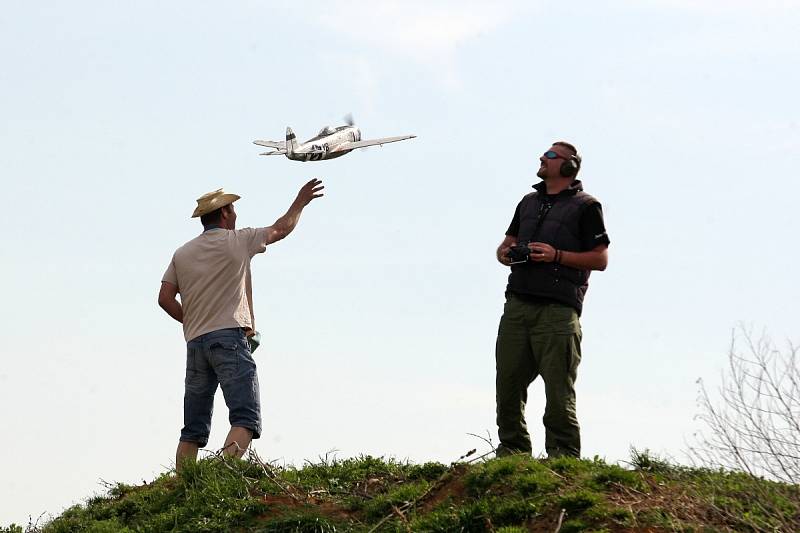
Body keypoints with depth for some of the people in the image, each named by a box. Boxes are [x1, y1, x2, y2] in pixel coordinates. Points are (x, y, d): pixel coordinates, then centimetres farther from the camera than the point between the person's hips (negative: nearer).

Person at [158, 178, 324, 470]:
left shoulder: (182, 254, 16)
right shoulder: (237, 240, 5)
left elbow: (165, 298, 8)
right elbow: (280, 229, 19)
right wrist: (300, 202, 34)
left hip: (195, 342, 5)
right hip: (230, 337, -5)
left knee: (193, 430, 7)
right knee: (246, 419, -14)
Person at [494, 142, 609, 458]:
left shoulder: (585, 206, 4)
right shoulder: (529, 203, 24)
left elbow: (601, 259, -1)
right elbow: (505, 246, 27)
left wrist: (556, 256, -12)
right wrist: (506, 253, 2)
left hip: (558, 310, -6)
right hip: (518, 304, 6)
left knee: (558, 388, -7)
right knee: (508, 381, 2)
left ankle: (563, 455, -3)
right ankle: (512, 450, 10)